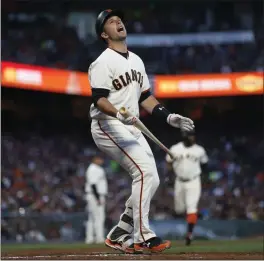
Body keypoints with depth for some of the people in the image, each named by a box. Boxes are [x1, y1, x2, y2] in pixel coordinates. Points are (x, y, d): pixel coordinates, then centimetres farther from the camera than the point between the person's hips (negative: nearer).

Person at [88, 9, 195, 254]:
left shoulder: (136, 61, 17)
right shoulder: (103, 62, -9)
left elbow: (145, 97, 20)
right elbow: (99, 98, -19)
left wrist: (168, 117, 9)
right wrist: (118, 114, -36)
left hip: (132, 129, 9)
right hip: (108, 127, -9)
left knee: (151, 180, 3)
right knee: (145, 171, -21)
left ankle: (119, 234, 13)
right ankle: (142, 237, -20)